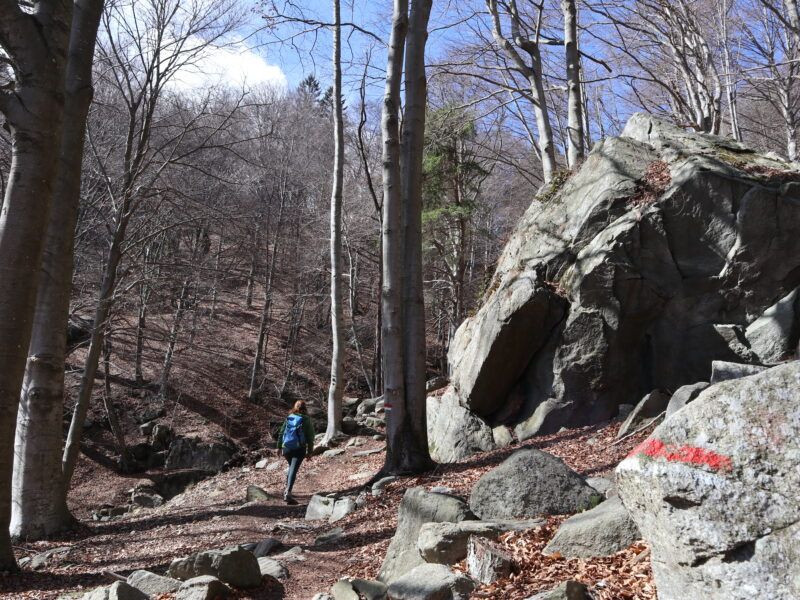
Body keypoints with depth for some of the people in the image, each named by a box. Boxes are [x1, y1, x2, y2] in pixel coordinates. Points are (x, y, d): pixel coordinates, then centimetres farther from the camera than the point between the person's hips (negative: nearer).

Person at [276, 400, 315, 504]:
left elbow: (281, 433, 9)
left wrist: (279, 447, 17)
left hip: (286, 448, 4)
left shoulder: (288, 418, 8)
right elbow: (310, 437, -2)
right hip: (299, 449, -4)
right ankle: (288, 493, -20)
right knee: (293, 470, -7)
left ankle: (287, 489, 27)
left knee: (291, 467, 26)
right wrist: (310, 451, 4)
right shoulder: (306, 420, -3)